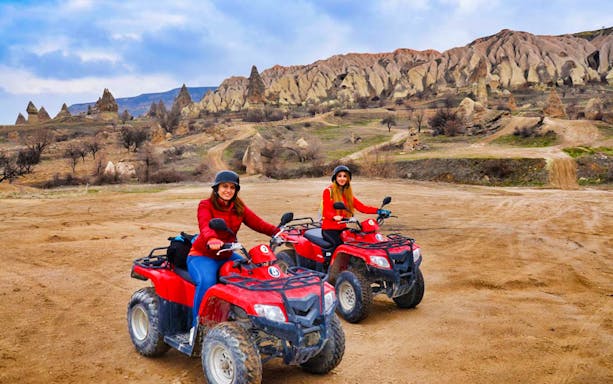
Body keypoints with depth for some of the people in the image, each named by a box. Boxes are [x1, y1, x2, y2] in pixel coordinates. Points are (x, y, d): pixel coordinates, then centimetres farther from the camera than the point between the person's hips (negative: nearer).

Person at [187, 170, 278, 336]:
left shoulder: (238, 207, 5)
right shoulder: (206, 205, -10)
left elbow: (257, 223, -6)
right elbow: (205, 227, -31)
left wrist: (278, 232, -24)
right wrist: (211, 240, -54)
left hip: (227, 256, 5)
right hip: (202, 255, -5)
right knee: (207, 281, -34)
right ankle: (197, 326, -18)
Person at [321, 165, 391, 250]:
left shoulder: (348, 194, 14)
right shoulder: (328, 191, -2)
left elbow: (361, 207, 3)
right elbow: (326, 211, -10)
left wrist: (378, 211, -11)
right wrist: (334, 217, -32)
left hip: (342, 228, 5)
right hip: (329, 229, -5)